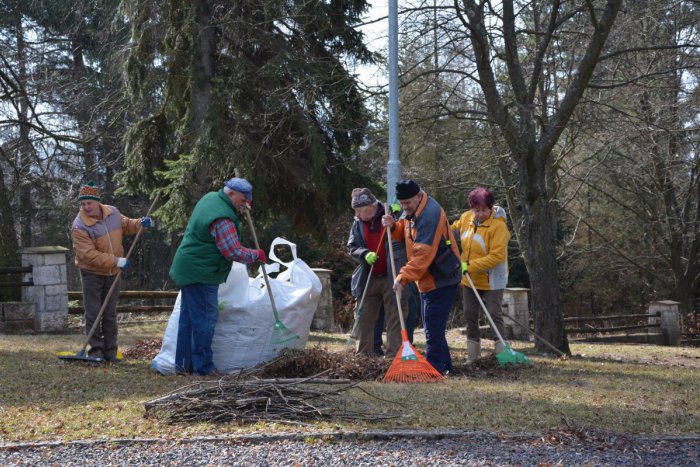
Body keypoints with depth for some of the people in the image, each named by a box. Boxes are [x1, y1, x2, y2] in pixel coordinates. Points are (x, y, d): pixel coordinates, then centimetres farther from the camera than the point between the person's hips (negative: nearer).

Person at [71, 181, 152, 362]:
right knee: (93, 314, -3)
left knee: (110, 314, 10)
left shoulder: (113, 212, -3)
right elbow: (88, 254, -26)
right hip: (92, 273, -5)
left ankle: (110, 352, 16)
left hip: (113, 273, 5)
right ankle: (95, 351, 3)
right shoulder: (79, 226, -21)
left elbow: (125, 225, 18)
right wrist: (116, 261, -29)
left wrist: (140, 224, -4)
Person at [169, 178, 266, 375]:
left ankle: (183, 363, 19)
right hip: (200, 274, -11)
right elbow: (234, 252, -23)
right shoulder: (223, 219, -22)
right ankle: (203, 367, -3)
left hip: (188, 270, 11)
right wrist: (257, 255, -7)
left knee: (188, 318, 13)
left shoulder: (211, 197, 9)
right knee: (205, 319, -6)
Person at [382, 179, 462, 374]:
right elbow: (403, 232, 18)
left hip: (441, 279, -10)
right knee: (432, 324, 16)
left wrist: (404, 277, -30)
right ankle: (444, 364, 26)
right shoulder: (413, 210, 7)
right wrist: (393, 226, -4)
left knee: (433, 326, -10)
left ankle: (434, 367, -6)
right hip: (428, 278, 10)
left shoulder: (430, 215, -25)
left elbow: (423, 254, -30)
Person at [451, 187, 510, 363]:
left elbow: (496, 256, -27)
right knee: (470, 315, 11)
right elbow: (452, 230, 18)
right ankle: (473, 356, 22)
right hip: (469, 279, 7)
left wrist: (469, 266, -29)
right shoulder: (465, 218, -3)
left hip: (491, 280, -6)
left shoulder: (498, 226, -21)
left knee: (494, 315, -6)